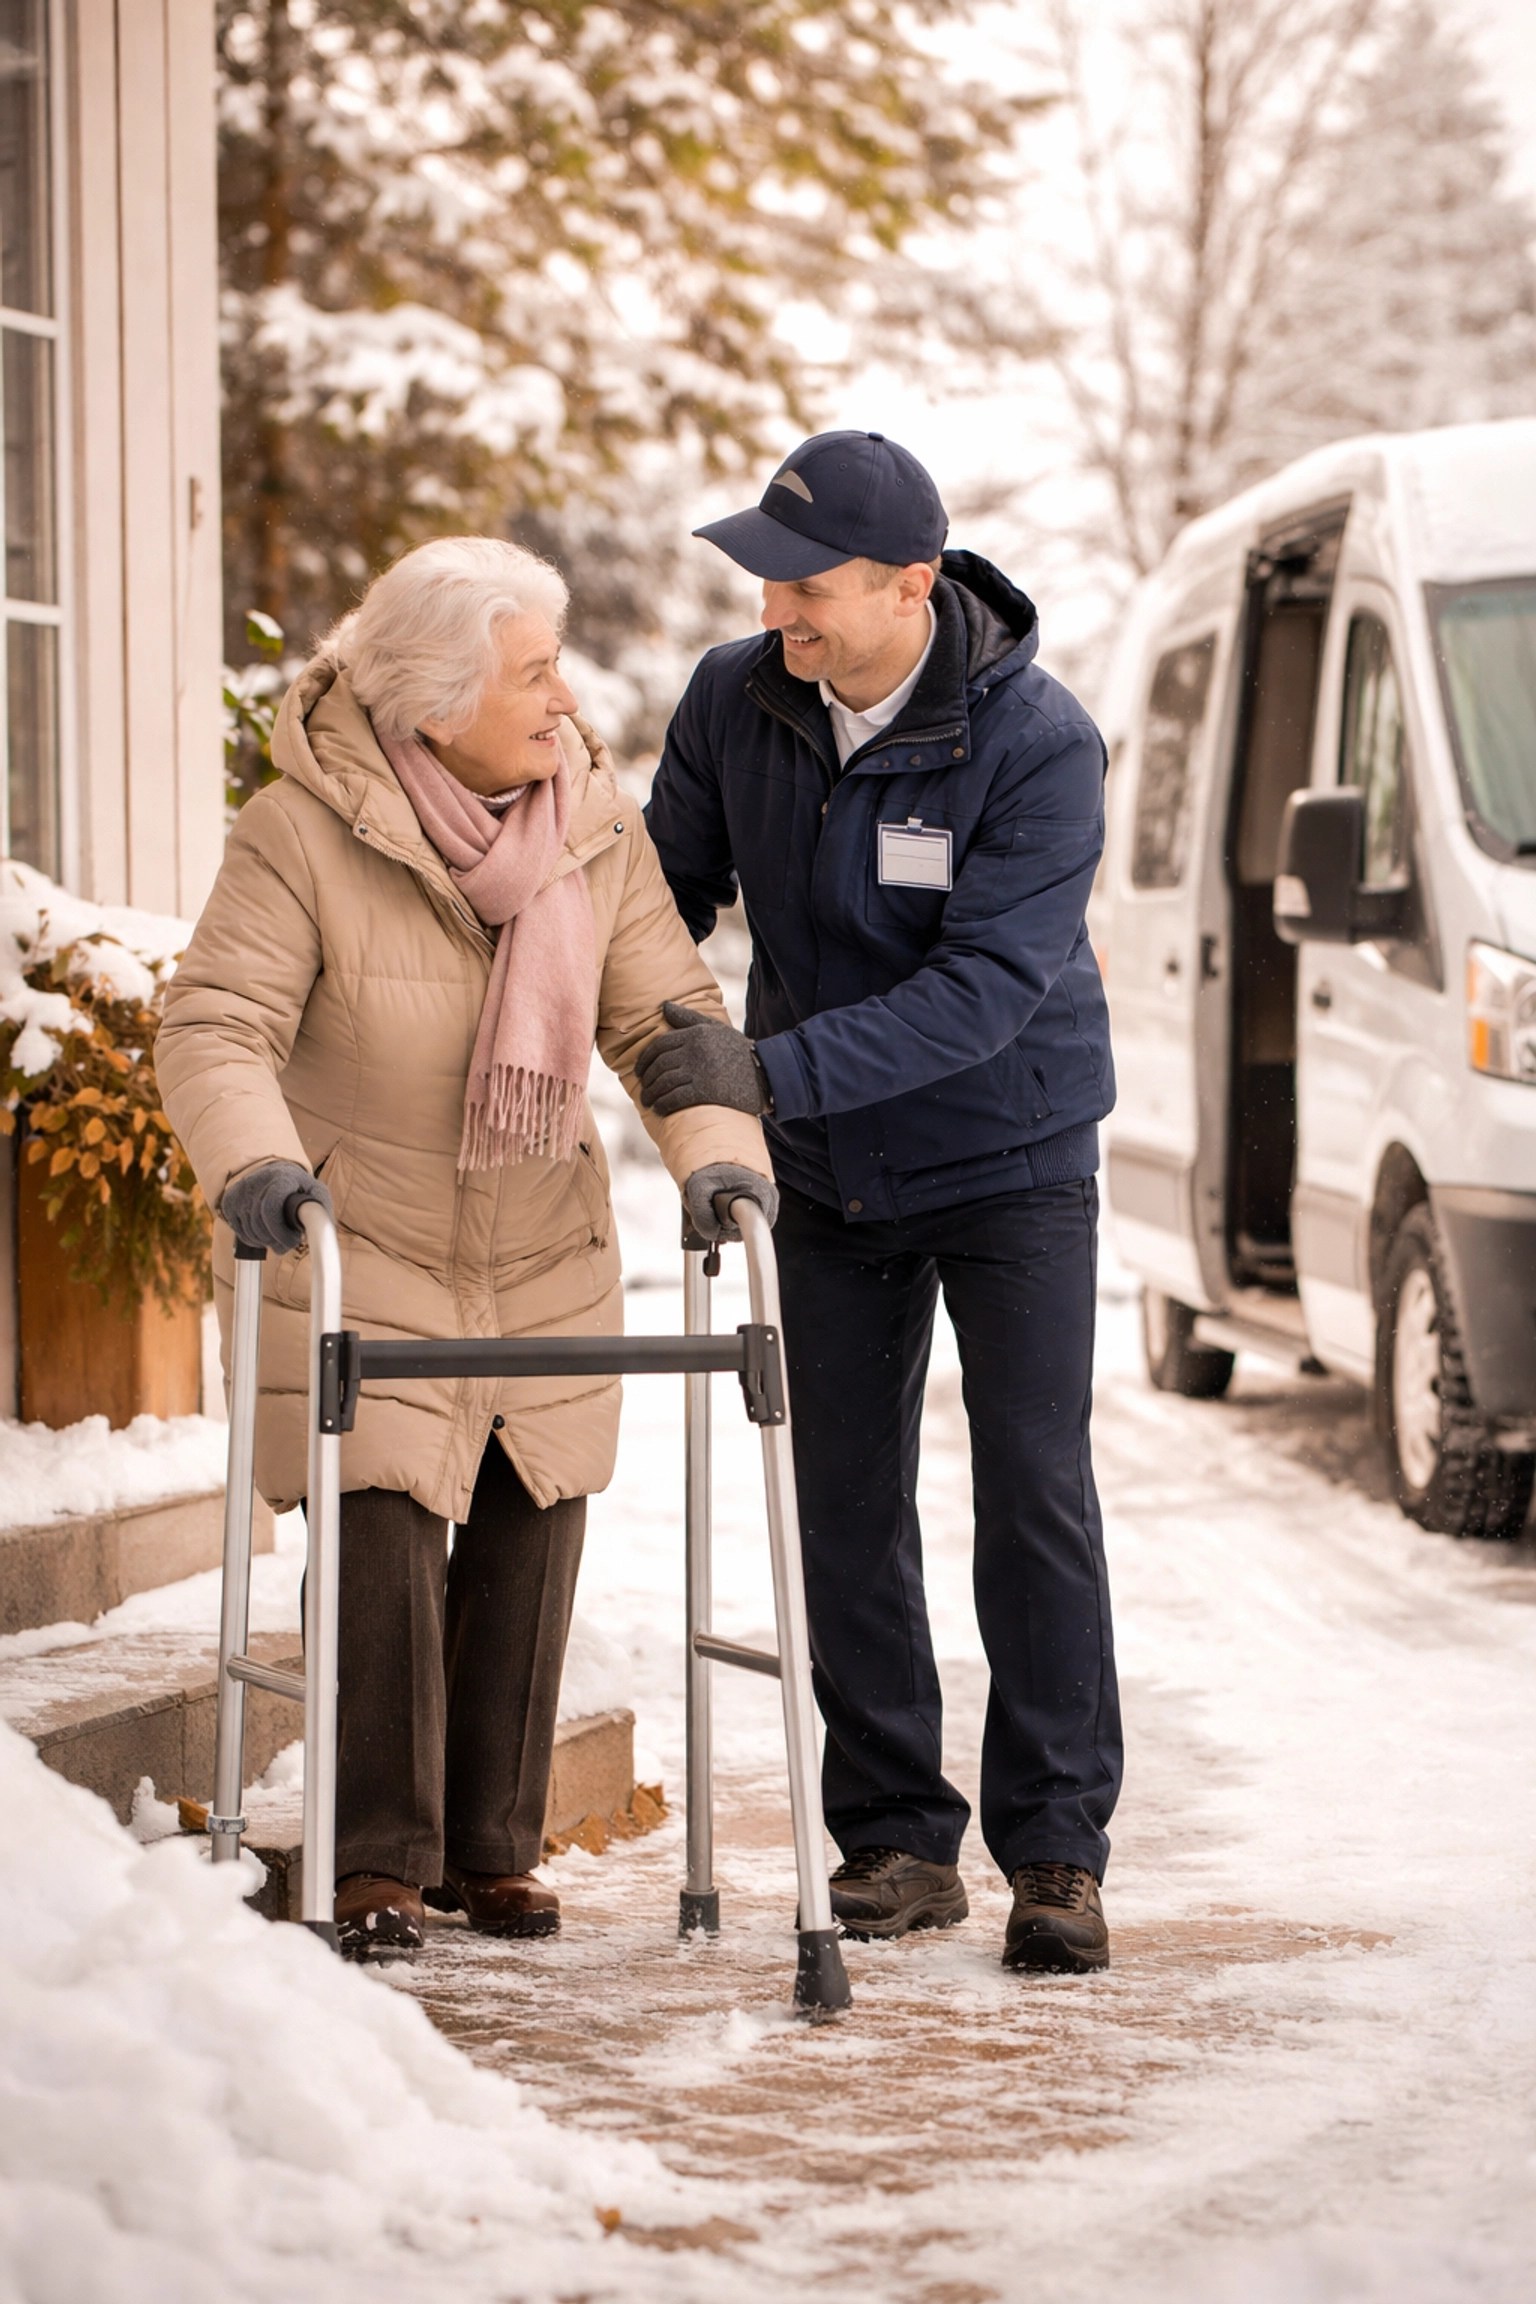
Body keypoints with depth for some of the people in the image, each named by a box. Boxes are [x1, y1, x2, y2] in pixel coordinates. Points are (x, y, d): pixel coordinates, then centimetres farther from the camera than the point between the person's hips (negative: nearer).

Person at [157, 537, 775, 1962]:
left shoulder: (595, 827, -4)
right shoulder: (304, 832, -18)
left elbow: (662, 1012, -5)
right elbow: (217, 1025, -21)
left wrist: (717, 1148, -22)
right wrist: (254, 1160, -39)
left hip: (540, 1259, 4)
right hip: (352, 1253, -4)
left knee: (529, 1538, 6)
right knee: (381, 1537, -12)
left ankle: (491, 1848, 20)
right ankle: (378, 1863, 0)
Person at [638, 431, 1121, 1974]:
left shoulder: (1039, 744, -23)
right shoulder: (734, 701, -9)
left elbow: (991, 983, -30)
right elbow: (671, 887, 6)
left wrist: (775, 1072, -38)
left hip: (1009, 1164, -4)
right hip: (832, 1177, 4)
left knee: (1035, 1497, -7)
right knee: (846, 1503, 4)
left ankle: (1057, 1852, 0)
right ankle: (896, 1840, 12)